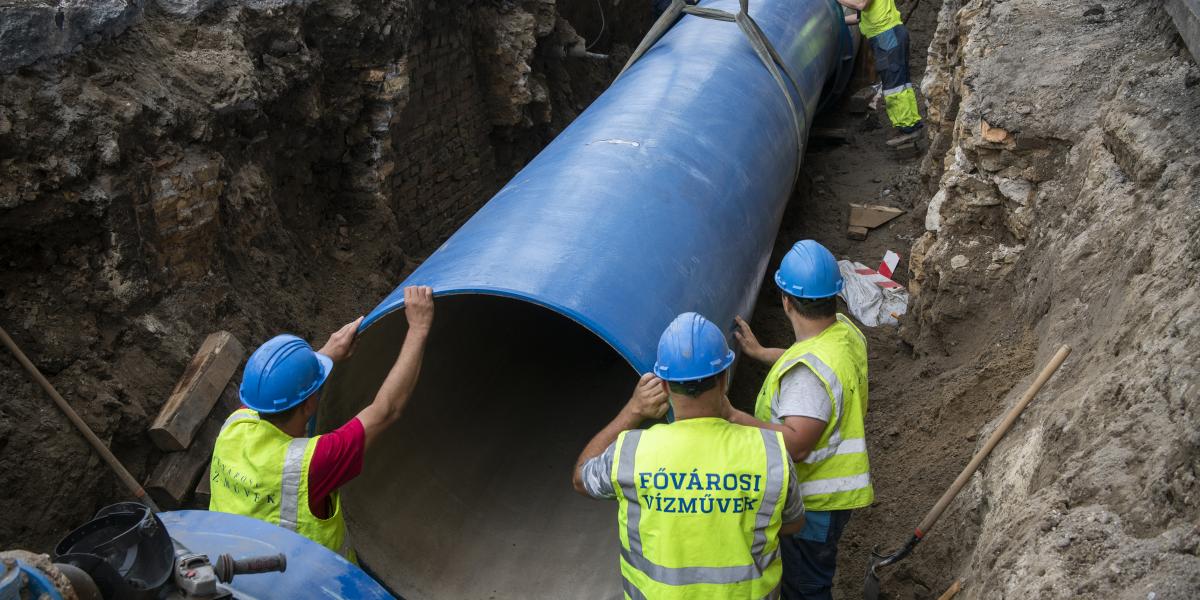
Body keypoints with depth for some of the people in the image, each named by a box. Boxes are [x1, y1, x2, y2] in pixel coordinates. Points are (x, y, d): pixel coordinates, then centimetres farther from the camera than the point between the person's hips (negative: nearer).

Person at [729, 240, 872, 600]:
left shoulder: (808, 369, -33)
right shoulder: (844, 330, -2)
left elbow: (795, 444, -36)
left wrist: (733, 417, -39)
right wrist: (761, 353, 28)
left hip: (814, 502, -10)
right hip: (831, 489, 10)